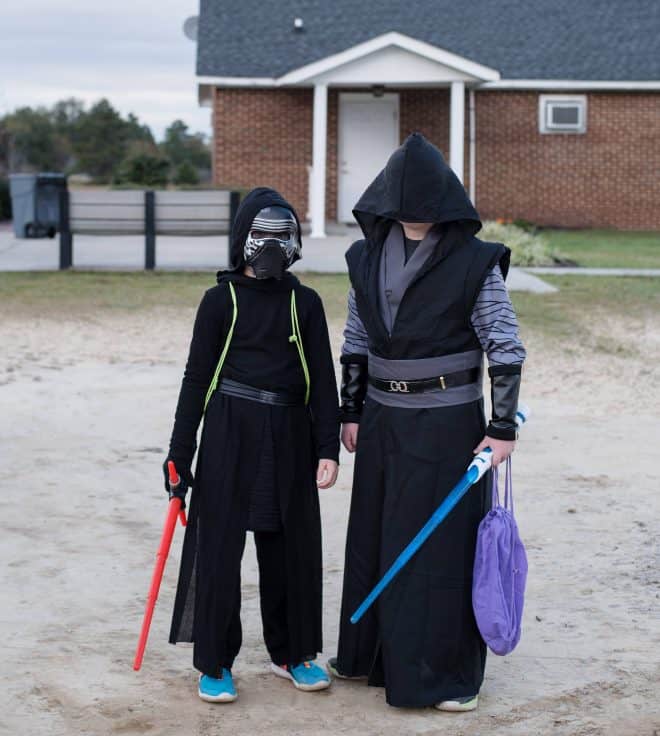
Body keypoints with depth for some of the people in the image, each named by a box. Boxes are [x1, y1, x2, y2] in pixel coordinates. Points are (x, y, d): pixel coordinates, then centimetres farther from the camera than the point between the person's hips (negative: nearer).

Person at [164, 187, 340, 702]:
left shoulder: (306, 303, 7)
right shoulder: (221, 301, 0)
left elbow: (323, 380, 6)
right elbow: (197, 378, 1)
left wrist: (328, 449, -2)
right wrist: (180, 452, -2)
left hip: (290, 437, 3)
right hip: (230, 434, -3)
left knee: (291, 546, 10)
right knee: (219, 545, 0)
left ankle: (291, 652, 25)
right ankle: (214, 663, 11)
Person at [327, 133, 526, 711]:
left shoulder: (473, 261, -11)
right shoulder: (367, 257, 3)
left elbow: (506, 348, -10)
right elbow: (355, 343, 11)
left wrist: (503, 428, -13)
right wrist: (351, 413, 11)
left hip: (447, 423, -5)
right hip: (384, 420, 5)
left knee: (446, 544, 1)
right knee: (374, 537, 13)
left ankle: (451, 673, 14)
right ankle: (370, 653, 30)